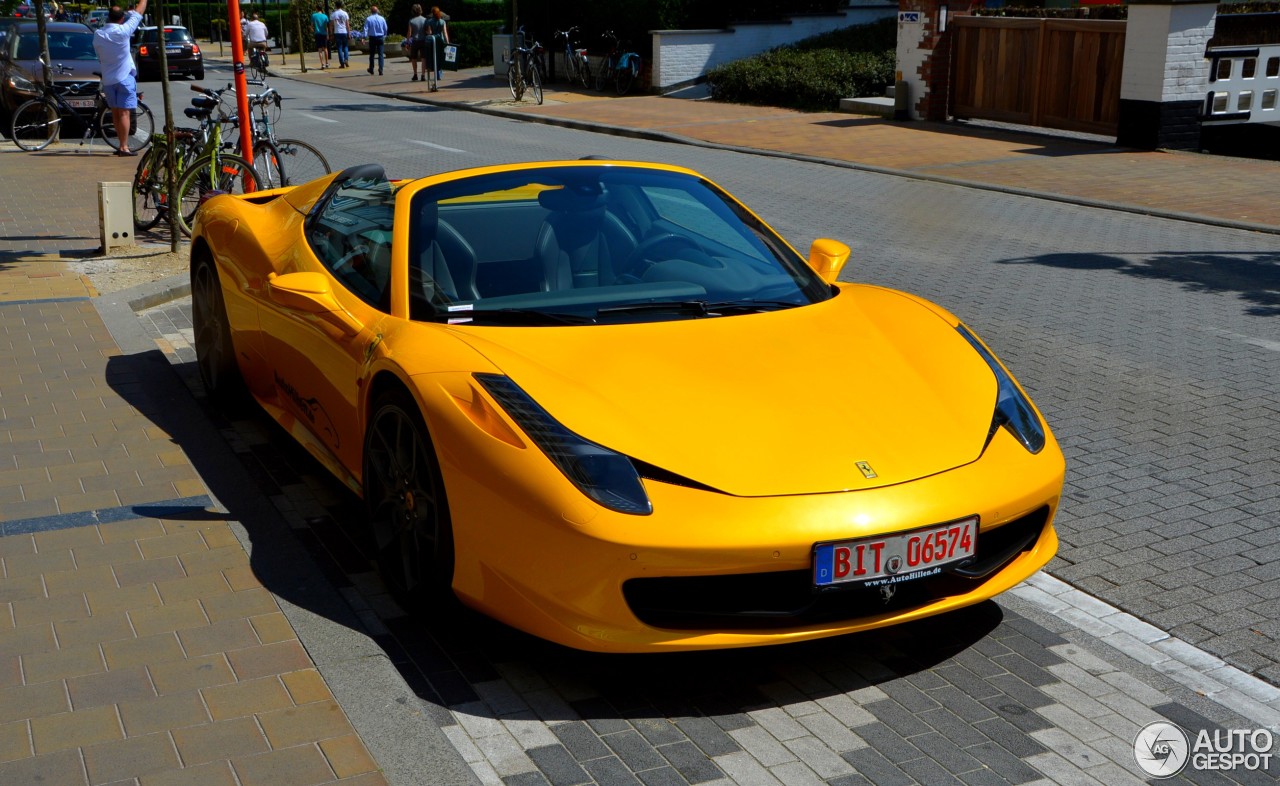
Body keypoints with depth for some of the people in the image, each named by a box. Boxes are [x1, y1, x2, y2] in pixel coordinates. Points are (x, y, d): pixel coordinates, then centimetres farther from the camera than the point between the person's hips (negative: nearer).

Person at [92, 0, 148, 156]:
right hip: (124, 78, -5)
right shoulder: (122, 31, -15)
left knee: (115, 112, 13)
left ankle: (122, 143, 17)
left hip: (107, 79, 5)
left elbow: (100, 57, 11)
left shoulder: (97, 35, -1)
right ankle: (124, 147, -11)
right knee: (124, 113, -6)